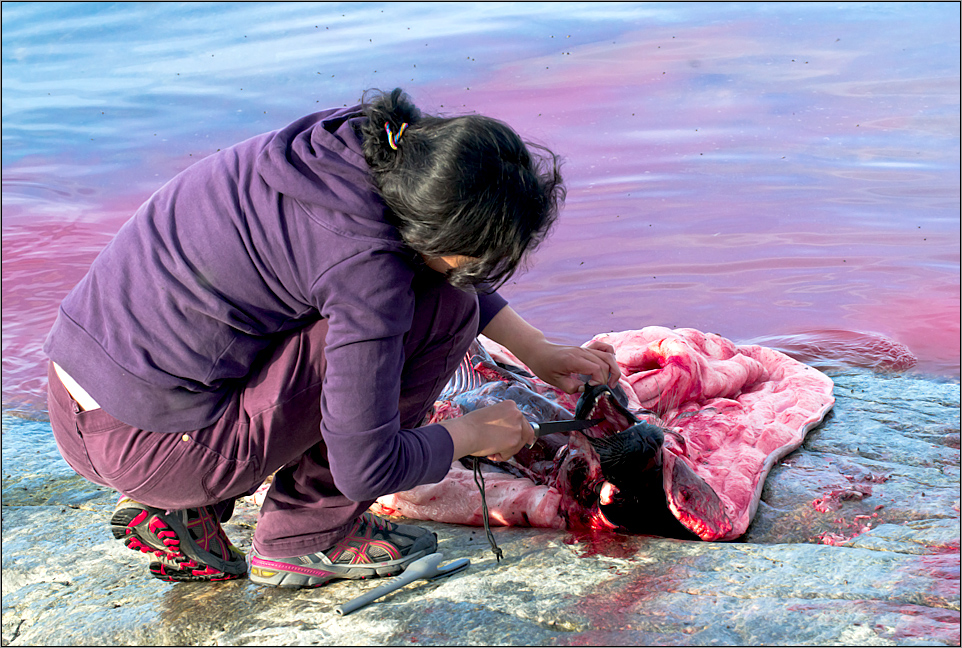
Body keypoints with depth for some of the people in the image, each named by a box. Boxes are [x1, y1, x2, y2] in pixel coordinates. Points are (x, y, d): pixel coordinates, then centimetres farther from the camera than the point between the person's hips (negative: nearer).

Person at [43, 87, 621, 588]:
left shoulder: (371, 142, -1)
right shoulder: (369, 268, -24)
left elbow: (432, 255, 18)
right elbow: (366, 466, -18)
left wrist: (537, 350, 18)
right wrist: (473, 433, 0)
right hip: (146, 443, -8)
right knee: (443, 308, -10)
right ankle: (308, 533, 4)